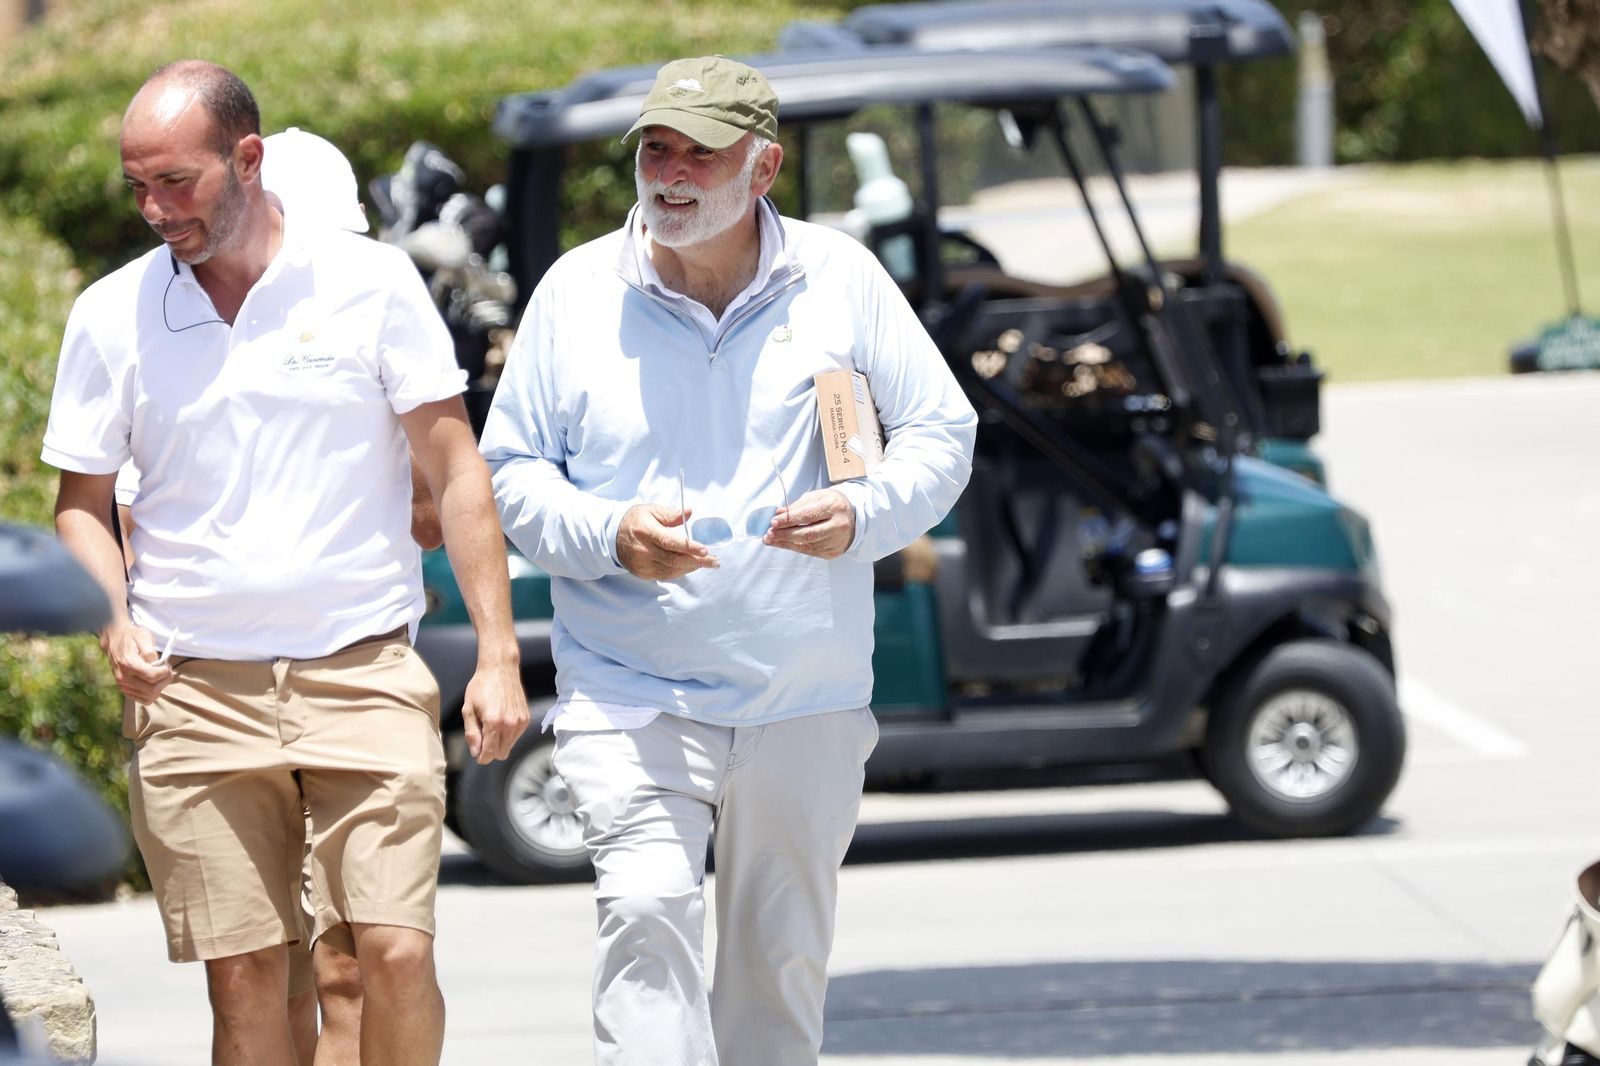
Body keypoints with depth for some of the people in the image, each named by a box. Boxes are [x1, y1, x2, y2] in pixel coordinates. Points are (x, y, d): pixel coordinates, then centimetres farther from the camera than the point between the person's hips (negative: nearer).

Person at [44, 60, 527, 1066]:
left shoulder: (369, 283, 0)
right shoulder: (112, 315, 5)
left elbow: (456, 470, 2)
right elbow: (83, 500, 14)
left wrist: (498, 655, -4)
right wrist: (115, 620, -6)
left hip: (363, 672, -1)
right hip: (194, 691, 2)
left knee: (397, 952, -11)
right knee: (245, 975, -2)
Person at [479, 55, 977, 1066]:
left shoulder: (840, 280, 1)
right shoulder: (576, 292, 0)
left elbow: (943, 433, 6)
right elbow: (511, 470, 5)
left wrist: (864, 515, -15)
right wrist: (610, 536, -15)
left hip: (806, 704, 2)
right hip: (630, 694, -2)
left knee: (784, 959, 12)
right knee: (648, 915, -22)